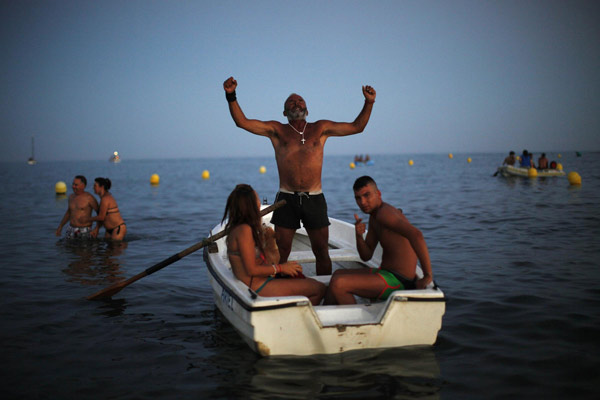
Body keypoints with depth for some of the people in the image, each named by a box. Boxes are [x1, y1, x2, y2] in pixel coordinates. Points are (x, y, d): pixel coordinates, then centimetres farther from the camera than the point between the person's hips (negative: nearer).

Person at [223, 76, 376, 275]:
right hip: (287, 199, -1)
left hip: (315, 199, 1)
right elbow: (242, 122, 1)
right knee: (281, 253, 2)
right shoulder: (277, 130, 9)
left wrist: (369, 103, -1)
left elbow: (357, 127, 11)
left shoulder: (320, 128, 12)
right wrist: (231, 96, -11)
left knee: (321, 251, 6)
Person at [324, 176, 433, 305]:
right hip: (386, 272, 11)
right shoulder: (374, 217, 13)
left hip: (397, 282, -11)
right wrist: (359, 236, -7)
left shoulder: (384, 212, -20)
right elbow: (366, 256, 13)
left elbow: (416, 235, -35)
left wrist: (428, 275, -31)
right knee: (338, 274, 23)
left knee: (337, 284, -20)